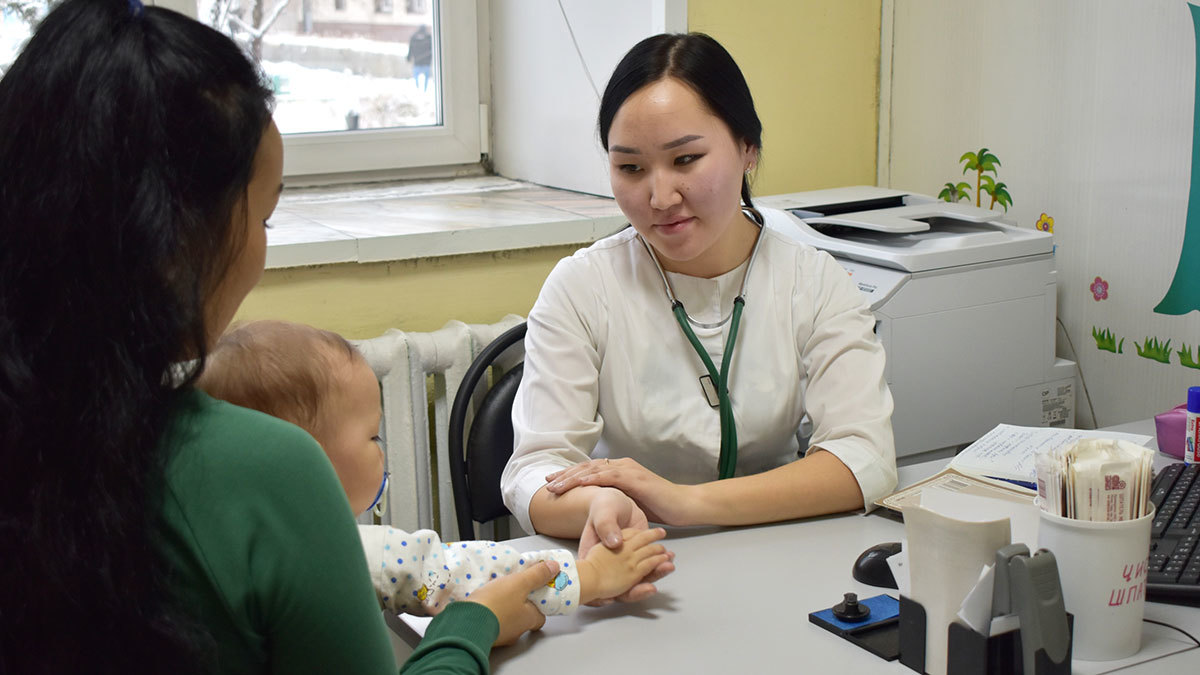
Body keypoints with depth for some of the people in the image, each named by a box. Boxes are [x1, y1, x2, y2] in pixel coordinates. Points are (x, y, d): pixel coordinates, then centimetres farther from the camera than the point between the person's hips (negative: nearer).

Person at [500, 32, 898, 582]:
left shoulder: (815, 284, -1)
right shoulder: (579, 288, -4)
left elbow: (866, 461, -13)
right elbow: (535, 473, -13)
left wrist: (688, 501, -27)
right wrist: (600, 505, -37)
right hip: (638, 579, 0)